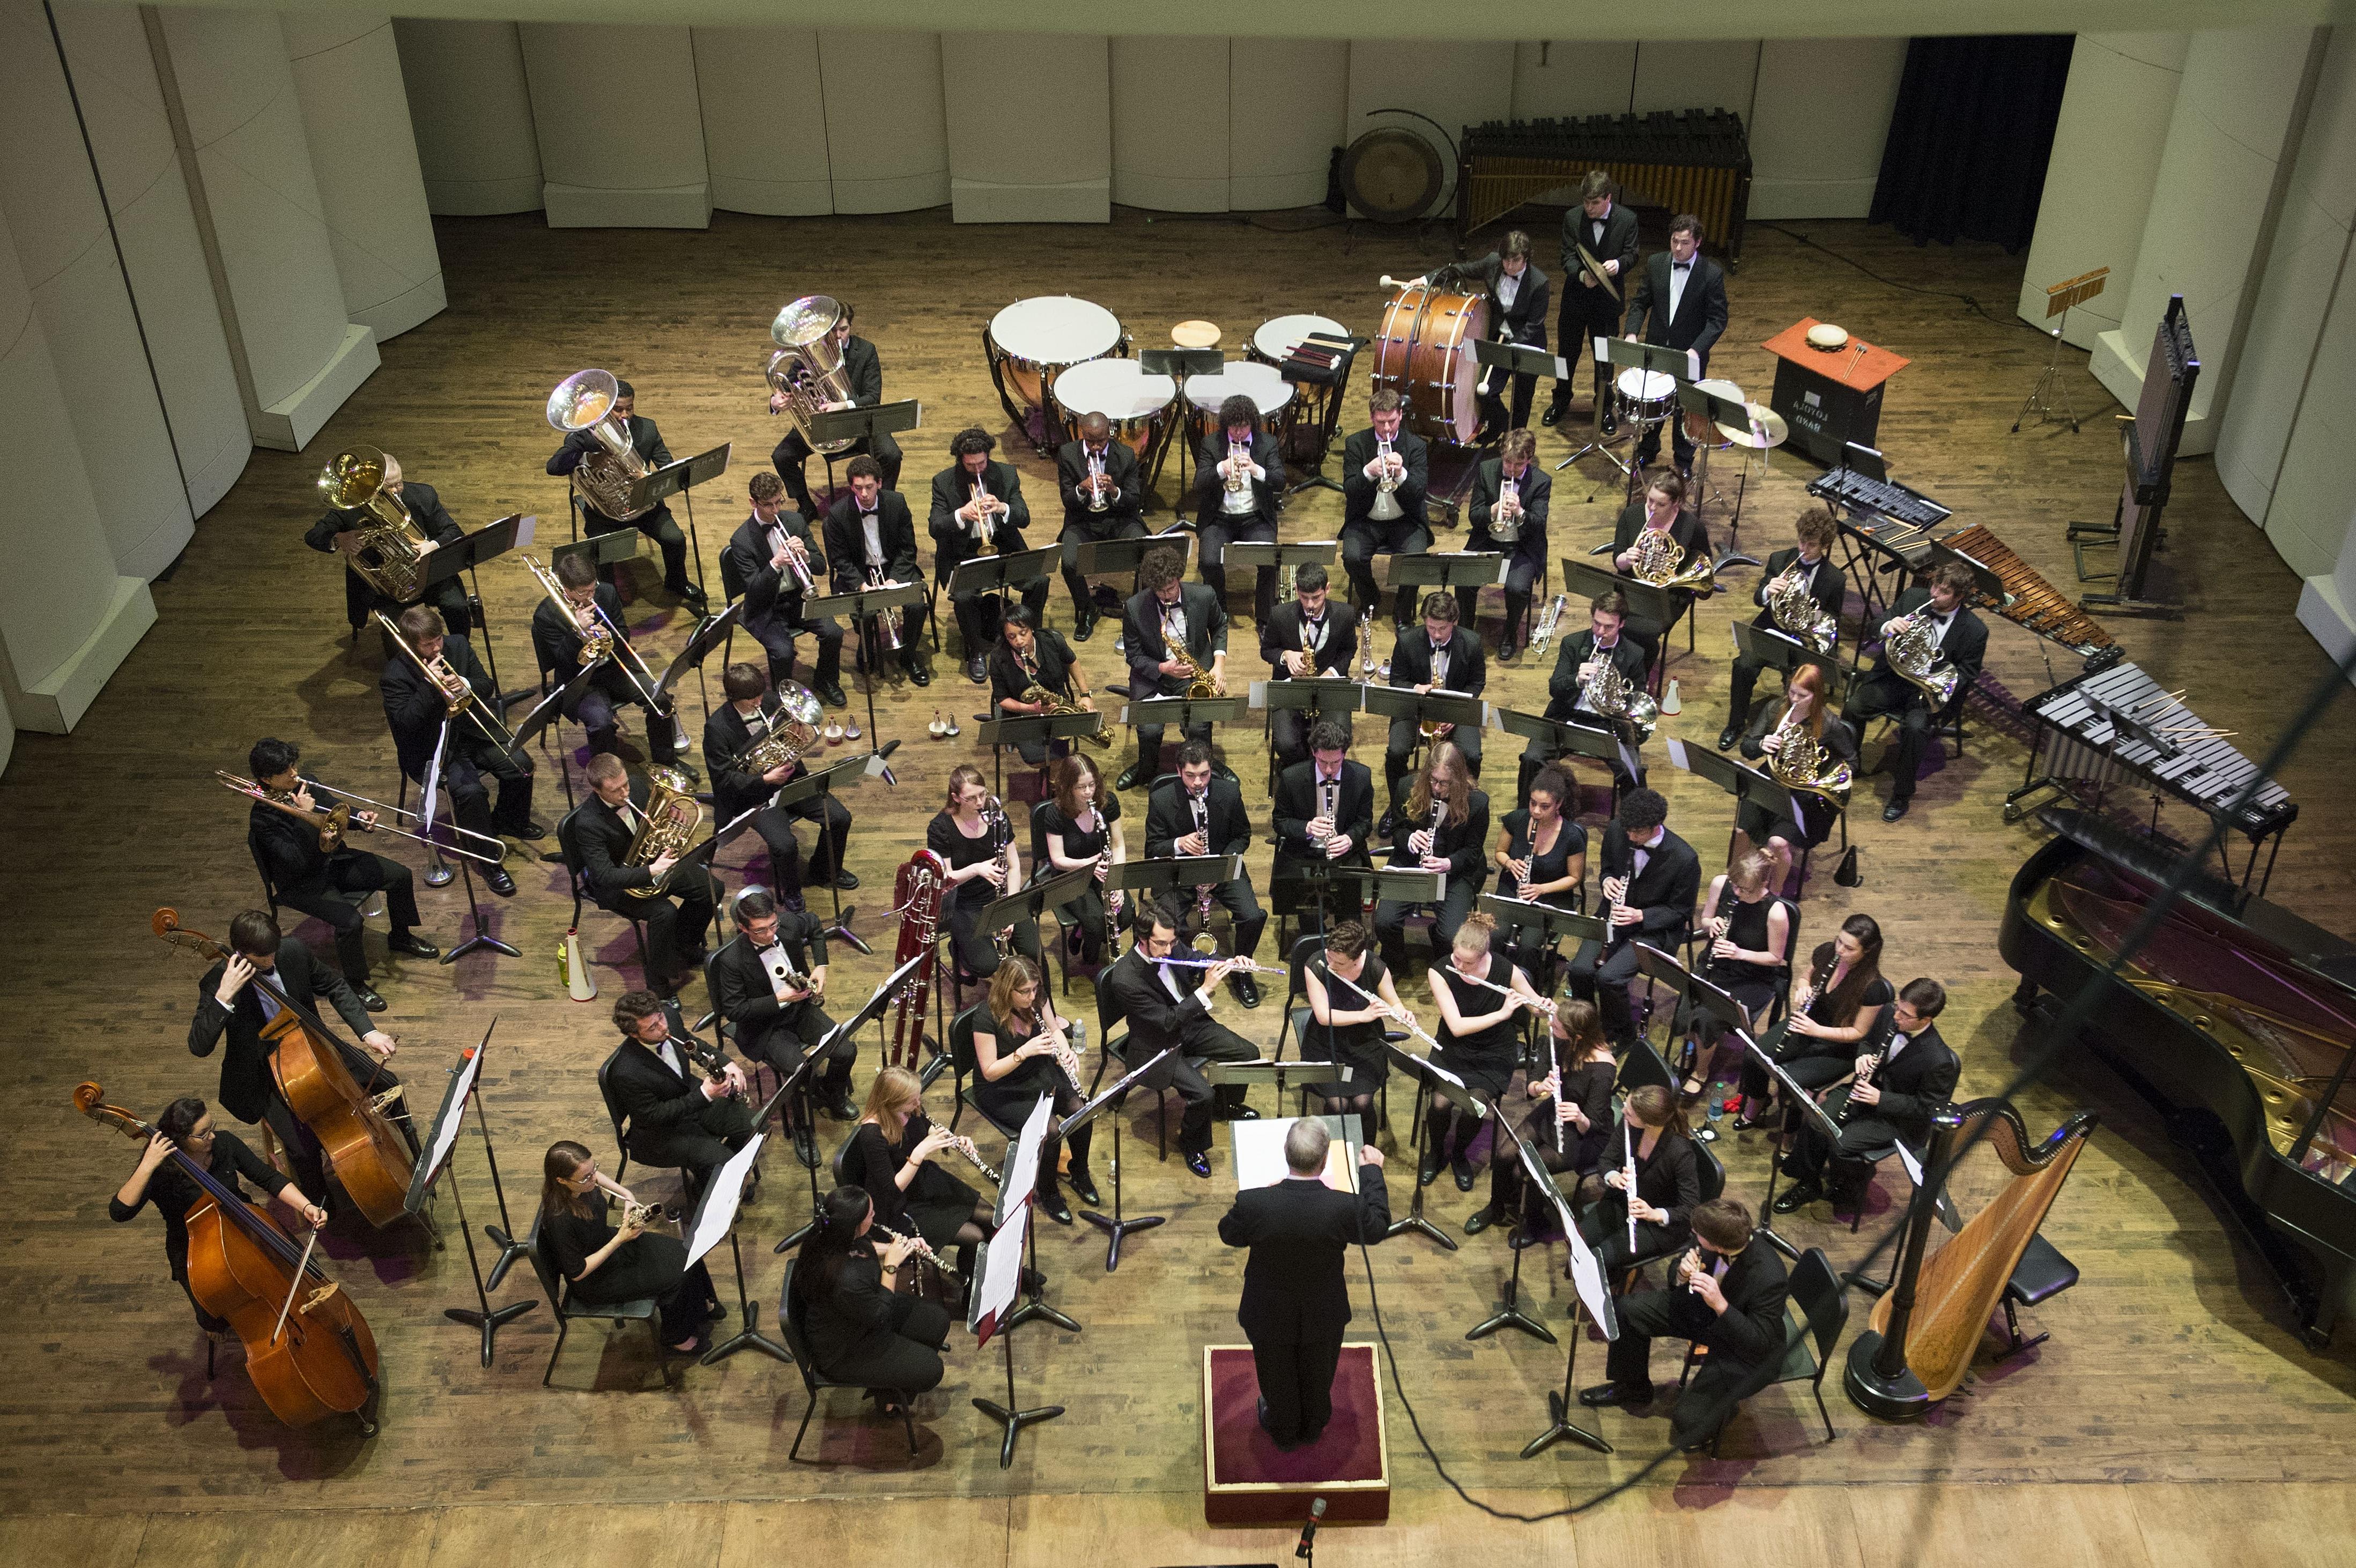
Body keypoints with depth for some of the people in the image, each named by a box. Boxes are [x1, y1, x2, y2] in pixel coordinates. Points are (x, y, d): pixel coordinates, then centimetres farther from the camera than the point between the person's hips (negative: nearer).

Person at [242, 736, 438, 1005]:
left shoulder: (306, 784, -3)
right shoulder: (263, 819, -24)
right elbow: (297, 862, -31)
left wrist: (359, 816, -13)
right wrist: (304, 814, -33)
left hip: (332, 859, 7)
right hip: (302, 883, -7)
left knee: (401, 876, 2)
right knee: (350, 921, -29)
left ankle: (401, 935, 26)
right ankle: (355, 984, -7)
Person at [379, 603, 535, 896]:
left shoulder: (457, 646, 0)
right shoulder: (394, 675, -14)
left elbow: (487, 687, 3)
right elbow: (404, 723, -22)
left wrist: (464, 683, -20)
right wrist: (429, 685, -27)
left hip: (469, 733, 5)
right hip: (431, 751, -5)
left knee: (520, 765, -14)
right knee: (470, 790, -29)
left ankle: (510, 821, 16)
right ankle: (489, 861, -13)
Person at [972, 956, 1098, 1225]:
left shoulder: (1037, 998, -10)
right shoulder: (987, 1021, -27)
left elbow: (1055, 1029, 7)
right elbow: (990, 1072, -22)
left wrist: (1069, 1053, -14)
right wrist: (1024, 1052, -35)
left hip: (1039, 1074, 6)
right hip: (1001, 1092, -6)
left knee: (1081, 1110, -17)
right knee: (1050, 1130, -26)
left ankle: (1080, 1173, 11)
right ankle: (1047, 1193, 1)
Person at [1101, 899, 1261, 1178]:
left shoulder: (1171, 949, -12)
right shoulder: (1126, 979, -33)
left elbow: (1199, 963, 9)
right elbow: (1167, 1021, -30)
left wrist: (1229, 964, -11)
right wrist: (1206, 989, -33)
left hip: (1190, 1024, 7)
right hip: (1157, 1048, -7)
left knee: (1249, 1054, 2)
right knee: (1202, 1094, -23)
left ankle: (1227, 1104, 32)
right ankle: (1192, 1144, 8)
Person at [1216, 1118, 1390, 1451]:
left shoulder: (1253, 1203, -35)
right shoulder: (1345, 1207, -34)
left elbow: (1229, 1235, -12)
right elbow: (1377, 1228, -9)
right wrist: (1372, 1172, 2)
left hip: (1270, 1315, -1)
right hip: (1323, 1317, 1)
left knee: (1277, 1377, 29)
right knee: (1318, 1377, 31)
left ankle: (1283, 1432, 56)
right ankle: (1312, 1429, 58)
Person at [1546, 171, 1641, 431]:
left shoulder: (1627, 219, -11)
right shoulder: (1572, 218, -10)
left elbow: (1632, 255, -5)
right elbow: (1568, 256, -9)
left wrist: (1618, 264, -29)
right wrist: (1581, 275, -29)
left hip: (1607, 299, -1)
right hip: (1576, 296, 1)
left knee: (1605, 356, 10)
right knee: (1568, 352, 15)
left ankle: (1604, 408, 27)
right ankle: (1561, 402, 35)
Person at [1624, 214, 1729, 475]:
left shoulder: (1712, 273, -15)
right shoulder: (1655, 264, -5)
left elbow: (1718, 319, -13)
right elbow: (1640, 302, 3)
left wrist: (1697, 350, -26)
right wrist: (1633, 332, -14)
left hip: (1690, 355, -3)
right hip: (1656, 348, 3)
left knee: (1685, 410, 9)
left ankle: (1684, 461, 29)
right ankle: (1647, 451, 41)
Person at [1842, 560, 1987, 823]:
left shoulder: (1975, 631, -11)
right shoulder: (1913, 597, -3)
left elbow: (1966, 676, -5)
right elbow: (1878, 628, 5)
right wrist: (1887, 627, -21)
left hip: (1929, 690, -3)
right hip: (1894, 677, 3)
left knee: (1916, 728, -31)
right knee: (1853, 708, -20)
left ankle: (1901, 796, -13)